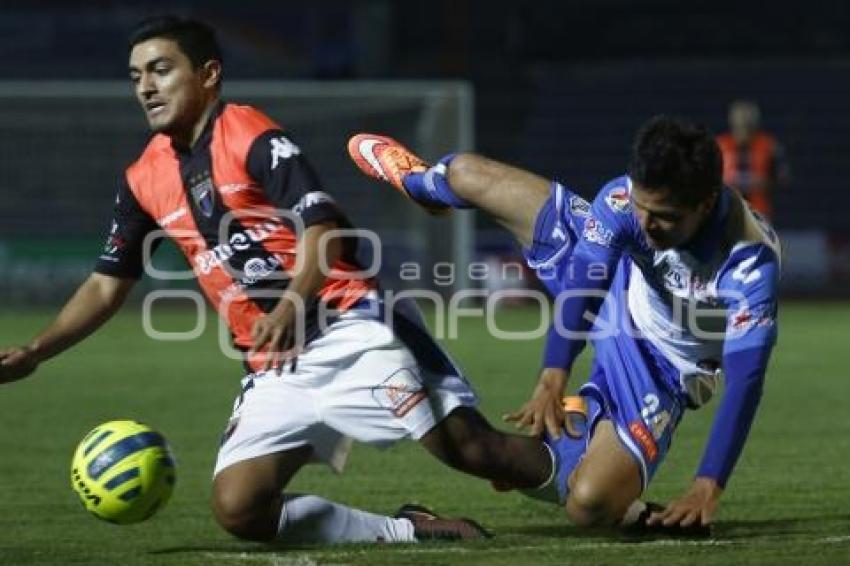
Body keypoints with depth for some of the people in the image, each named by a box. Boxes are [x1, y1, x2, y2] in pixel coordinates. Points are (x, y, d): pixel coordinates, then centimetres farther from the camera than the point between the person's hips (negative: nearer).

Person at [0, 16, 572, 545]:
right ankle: (409, 531, 0)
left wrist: (290, 307, -34)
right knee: (238, 509, -11)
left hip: (348, 332, -6)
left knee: (465, 446, -15)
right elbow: (107, 284, 19)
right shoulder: (145, 181, 12)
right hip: (275, 366, 6)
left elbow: (322, 229, -17)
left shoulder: (251, 138, -7)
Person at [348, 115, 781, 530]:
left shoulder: (749, 261, -40)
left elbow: (745, 381, -38)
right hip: (610, 288, 4)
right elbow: (581, 280, -25)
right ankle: (414, 180, 55)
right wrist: (553, 374, -35)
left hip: (661, 372, -4)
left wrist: (708, 488, -42)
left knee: (589, 504, -27)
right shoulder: (626, 197, -30)